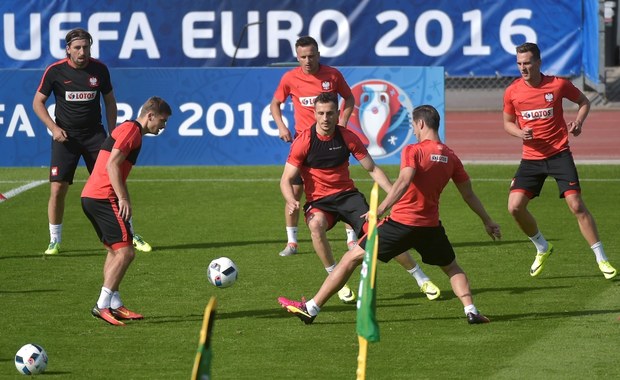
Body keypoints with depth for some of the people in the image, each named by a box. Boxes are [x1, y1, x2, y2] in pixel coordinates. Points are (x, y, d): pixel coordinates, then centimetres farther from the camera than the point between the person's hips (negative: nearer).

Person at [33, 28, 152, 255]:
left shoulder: (99, 70, -2)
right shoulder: (55, 71, -7)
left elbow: (109, 101, 10)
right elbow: (38, 102, 0)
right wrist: (53, 128, -12)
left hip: (94, 134, 1)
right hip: (65, 137, -1)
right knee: (57, 189, -7)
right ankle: (55, 241, 7)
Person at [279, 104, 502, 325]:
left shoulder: (413, 151, -8)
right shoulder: (451, 157, 8)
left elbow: (404, 181, -25)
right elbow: (469, 195, 16)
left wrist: (380, 209, -32)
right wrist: (487, 221, 29)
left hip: (401, 222, -4)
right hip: (430, 225, 4)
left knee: (352, 258, 4)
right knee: (452, 268, 28)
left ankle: (311, 308, 3)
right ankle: (471, 311, 7)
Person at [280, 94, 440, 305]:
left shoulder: (347, 138, -5)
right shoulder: (304, 142, -11)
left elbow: (372, 170, 3)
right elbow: (286, 179, -11)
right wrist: (291, 201, -32)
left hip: (347, 194, 2)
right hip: (318, 200, -2)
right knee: (316, 224, -36)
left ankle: (421, 279, 5)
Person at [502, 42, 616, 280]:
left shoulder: (558, 84, -7)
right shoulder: (512, 92, -1)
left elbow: (584, 101, 10)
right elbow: (508, 123, 12)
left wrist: (578, 121, -10)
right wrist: (520, 133, -10)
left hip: (559, 153, -3)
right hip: (531, 157, 3)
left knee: (576, 204, -12)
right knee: (515, 206, -8)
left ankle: (601, 259, -3)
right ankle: (542, 249, 18)